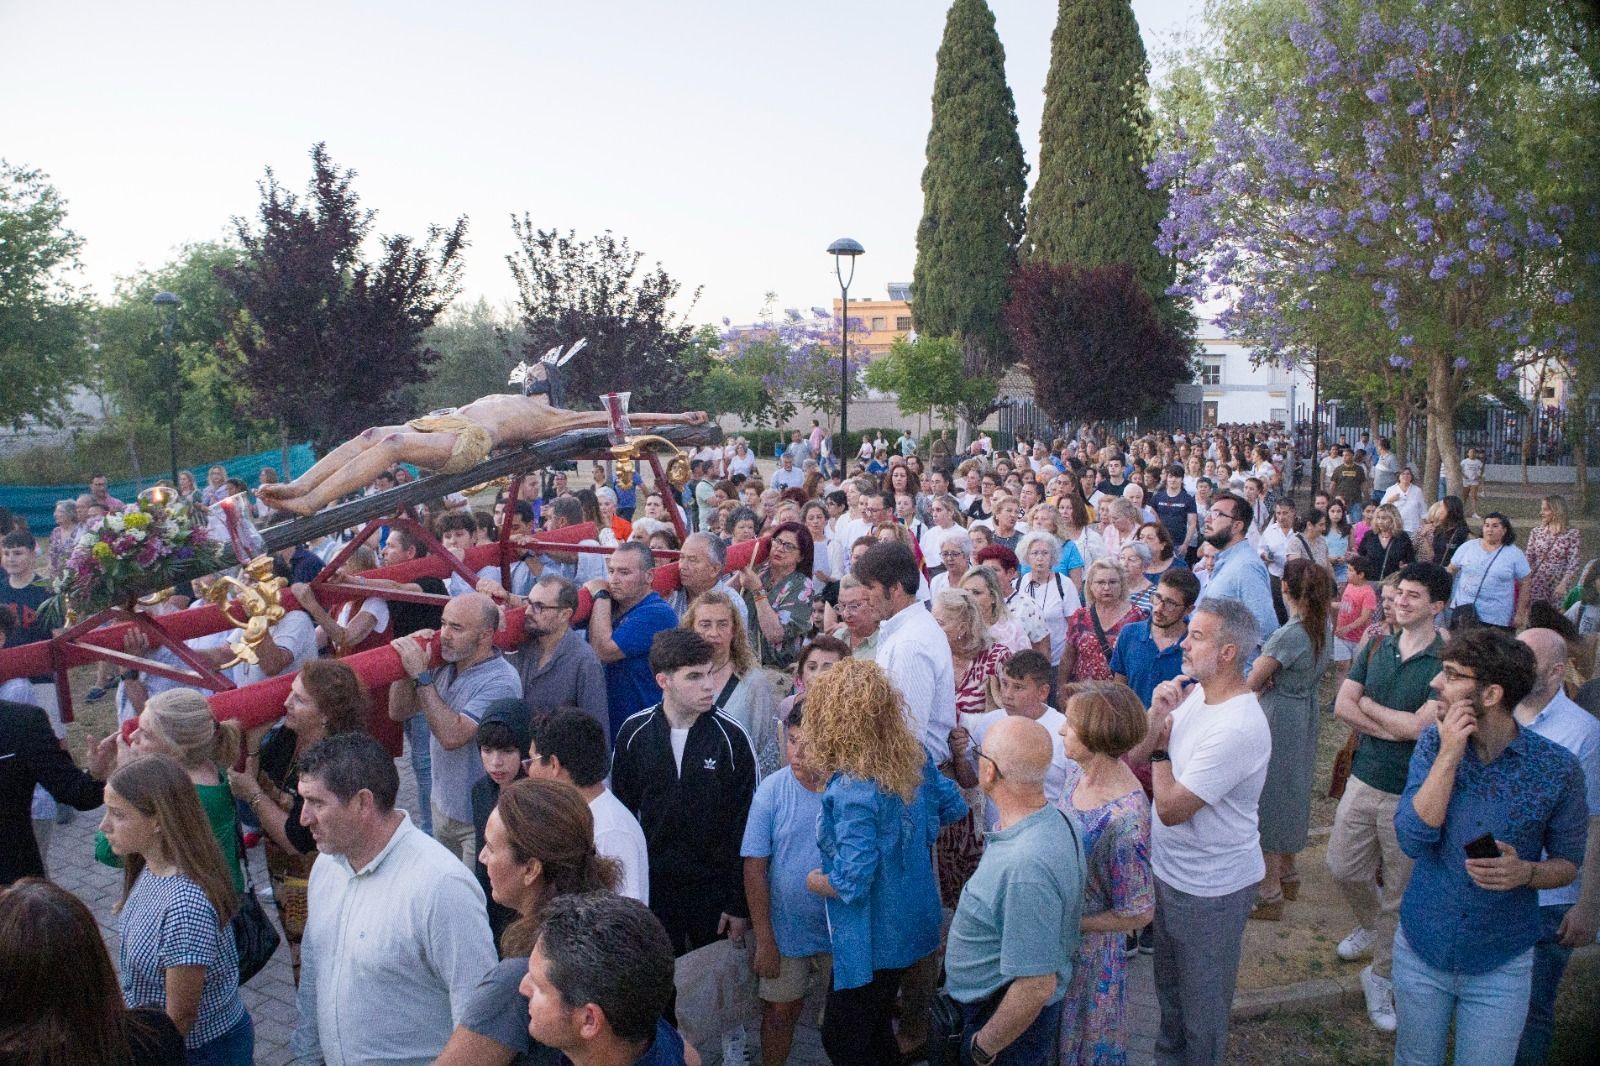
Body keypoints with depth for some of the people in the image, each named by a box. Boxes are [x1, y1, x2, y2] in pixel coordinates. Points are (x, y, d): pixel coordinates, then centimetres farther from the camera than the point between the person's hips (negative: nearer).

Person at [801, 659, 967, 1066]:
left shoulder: (853, 790, -31)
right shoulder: (913, 756, -8)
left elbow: (853, 882, -31)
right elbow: (953, 807, 7)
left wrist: (815, 881, -10)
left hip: (873, 939, -8)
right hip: (913, 922, 8)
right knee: (875, 1029, 26)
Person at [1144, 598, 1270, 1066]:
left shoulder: (1237, 728, -30)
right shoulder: (1194, 693, -3)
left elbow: (1171, 809, -26)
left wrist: (1160, 744, -14)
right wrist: (1156, 716, -15)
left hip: (1209, 887, -8)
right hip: (1170, 870, 9)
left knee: (1201, 997, 13)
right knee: (1169, 981, 28)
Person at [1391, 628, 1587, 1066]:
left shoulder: (1557, 767, -13)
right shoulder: (1434, 742, -8)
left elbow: (1568, 863, -1)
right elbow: (1413, 839, -18)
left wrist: (1526, 872, -23)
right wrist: (1449, 755, -23)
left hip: (1500, 966, -1)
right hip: (1421, 951, 2)